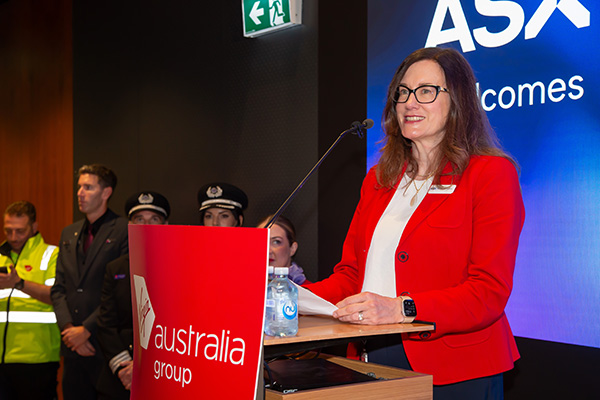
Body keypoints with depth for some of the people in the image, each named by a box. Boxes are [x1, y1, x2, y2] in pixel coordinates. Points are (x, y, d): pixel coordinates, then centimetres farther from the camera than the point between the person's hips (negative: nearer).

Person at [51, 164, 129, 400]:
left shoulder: (124, 231, -7)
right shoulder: (69, 234, 16)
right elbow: (58, 289, 14)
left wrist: (87, 329, -12)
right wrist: (68, 328, -2)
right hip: (73, 346, 6)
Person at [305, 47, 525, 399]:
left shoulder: (491, 174, -6)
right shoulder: (379, 178, 13)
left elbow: (490, 290, -15)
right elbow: (350, 274, 13)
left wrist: (401, 308, -27)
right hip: (372, 361, 5)